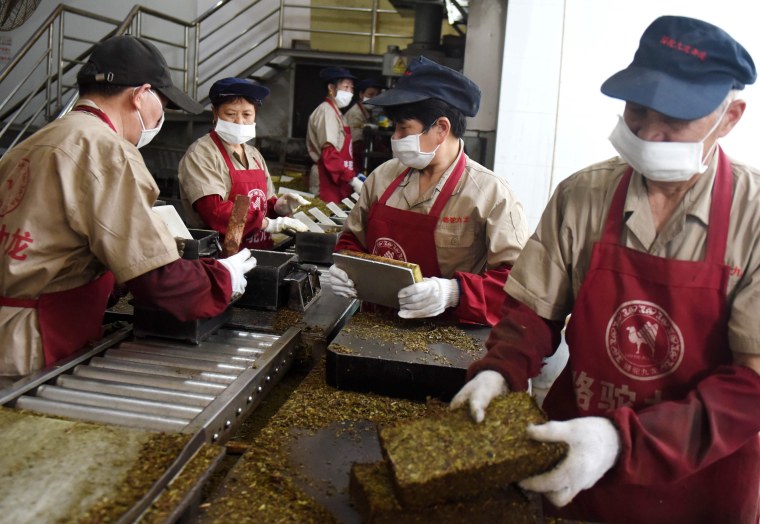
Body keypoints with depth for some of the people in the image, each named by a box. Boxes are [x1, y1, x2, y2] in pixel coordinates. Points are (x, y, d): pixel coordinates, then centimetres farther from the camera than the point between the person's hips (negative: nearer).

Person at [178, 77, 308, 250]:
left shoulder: (254, 154, 17)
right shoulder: (201, 154, -7)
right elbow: (214, 211, -19)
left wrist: (278, 206, 1)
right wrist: (269, 223, -19)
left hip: (260, 250, 7)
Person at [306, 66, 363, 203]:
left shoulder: (335, 111, 18)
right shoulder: (326, 111, -11)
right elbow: (329, 154, -20)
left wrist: (353, 174, 12)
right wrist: (353, 179, -24)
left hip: (337, 181, 9)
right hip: (327, 182, -9)